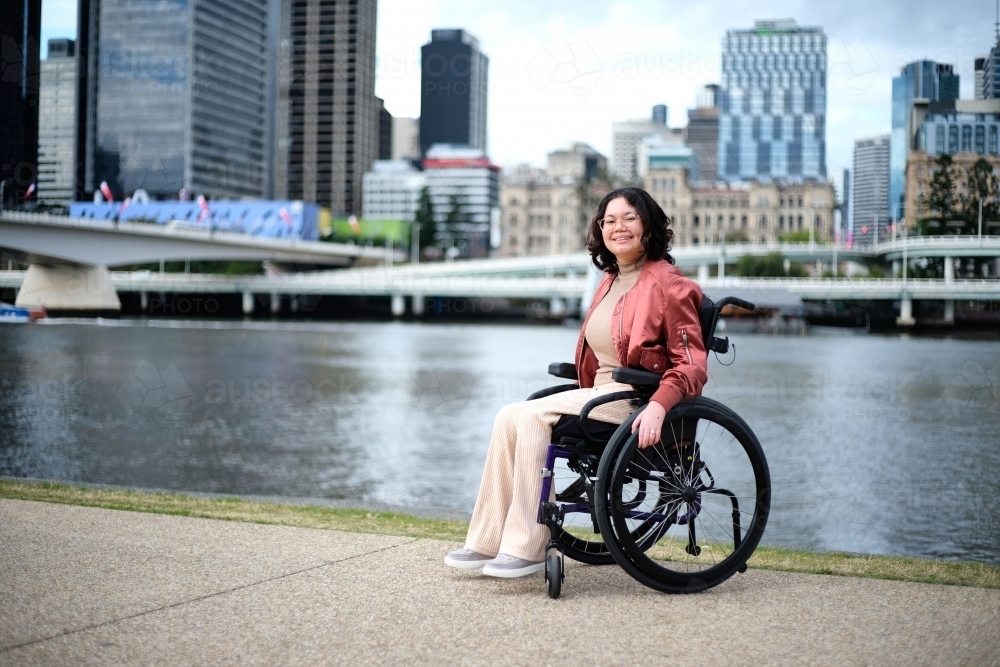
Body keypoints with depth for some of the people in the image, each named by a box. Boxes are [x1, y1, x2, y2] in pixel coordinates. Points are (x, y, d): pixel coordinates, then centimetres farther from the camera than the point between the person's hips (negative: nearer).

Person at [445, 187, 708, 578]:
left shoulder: (667, 284, -10)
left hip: (634, 401, -8)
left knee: (534, 415, -23)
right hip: (600, 393, 8)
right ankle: (488, 543, -9)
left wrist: (658, 407, -30)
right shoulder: (611, 282, 17)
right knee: (509, 417, -10)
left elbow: (692, 364, -15)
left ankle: (527, 549, -20)